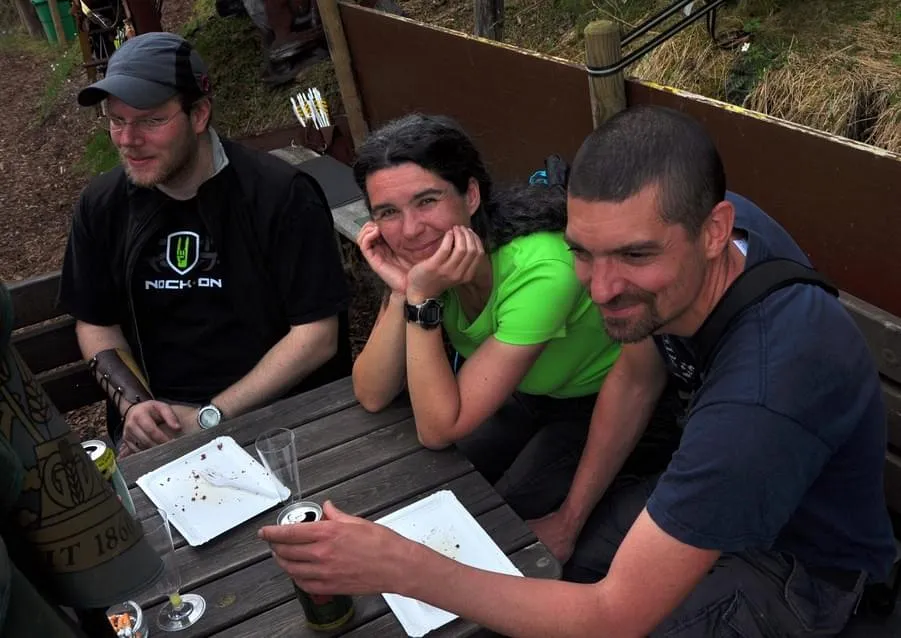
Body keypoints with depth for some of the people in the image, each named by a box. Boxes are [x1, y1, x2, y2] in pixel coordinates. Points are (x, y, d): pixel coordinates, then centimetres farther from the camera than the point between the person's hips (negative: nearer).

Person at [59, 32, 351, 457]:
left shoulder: (281, 196, -12)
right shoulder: (101, 206, 3)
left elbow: (316, 336, -13)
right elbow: (95, 323, 13)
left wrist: (210, 418, -15)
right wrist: (131, 403, -5)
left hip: (280, 414, -2)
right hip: (158, 421, 3)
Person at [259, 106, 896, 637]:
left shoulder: (758, 398, -43)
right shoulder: (672, 227, -20)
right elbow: (634, 381, -1)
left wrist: (400, 567, -37)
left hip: (801, 570, -6)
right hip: (716, 493, 6)